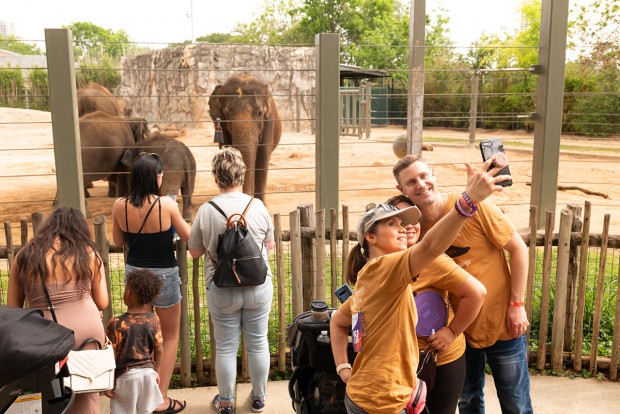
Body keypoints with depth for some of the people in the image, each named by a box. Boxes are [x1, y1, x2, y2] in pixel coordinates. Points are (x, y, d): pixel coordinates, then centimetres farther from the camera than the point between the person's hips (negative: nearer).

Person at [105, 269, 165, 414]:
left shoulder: (116, 324, -16)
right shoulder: (153, 320, -7)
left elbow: (112, 356, -12)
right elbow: (159, 349, 0)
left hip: (126, 375, -3)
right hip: (148, 373, 3)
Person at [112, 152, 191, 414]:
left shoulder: (120, 205, -7)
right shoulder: (166, 205, -19)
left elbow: (118, 241, 7)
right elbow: (188, 237, -7)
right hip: (163, 275, -4)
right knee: (170, 338, 13)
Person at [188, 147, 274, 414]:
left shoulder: (206, 211, -13)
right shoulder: (258, 206, -9)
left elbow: (195, 252, -1)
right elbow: (270, 245, 4)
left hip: (222, 290, -1)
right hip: (258, 286, 1)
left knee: (226, 347, 13)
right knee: (258, 343, 16)